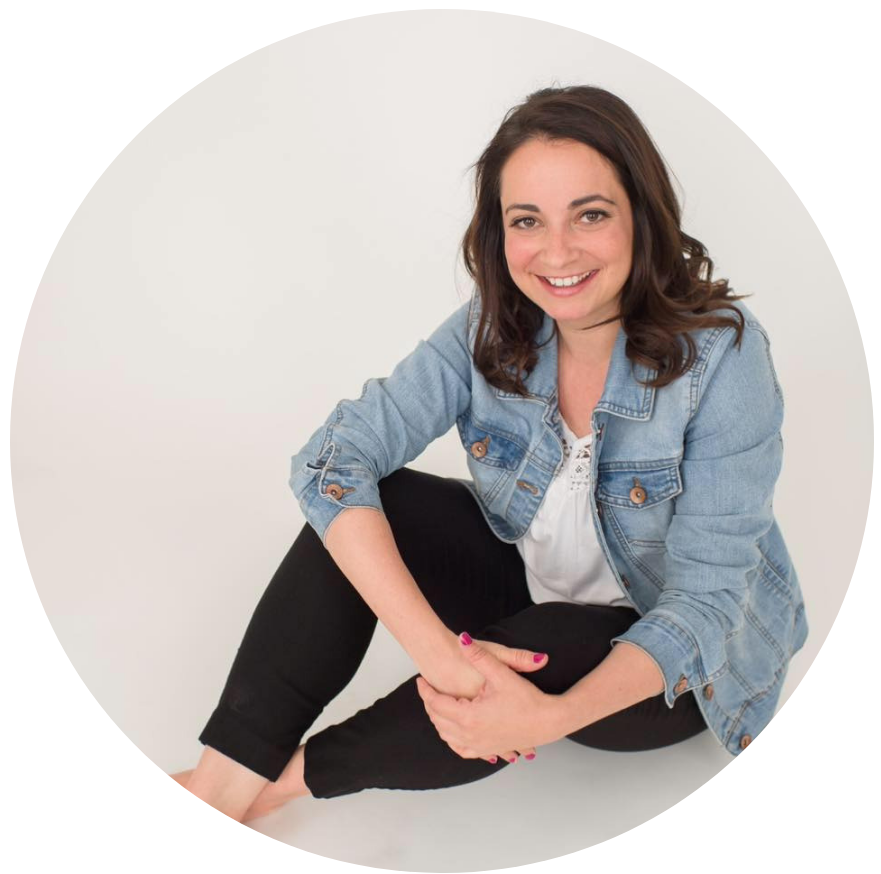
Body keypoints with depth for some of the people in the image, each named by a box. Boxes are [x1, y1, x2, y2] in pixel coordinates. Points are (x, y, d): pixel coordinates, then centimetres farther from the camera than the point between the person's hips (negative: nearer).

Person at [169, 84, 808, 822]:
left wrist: (553, 717, -42)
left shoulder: (723, 353, -25)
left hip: (678, 657, -3)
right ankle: (231, 777, -17)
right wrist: (437, 649, -38)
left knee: (545, 653, -36)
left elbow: (708, 594, -26)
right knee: (360, 500, -19)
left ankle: (297, 775, -11)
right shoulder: (490, 332, -15)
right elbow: (335, 458, -25)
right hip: (530, 583, 3)